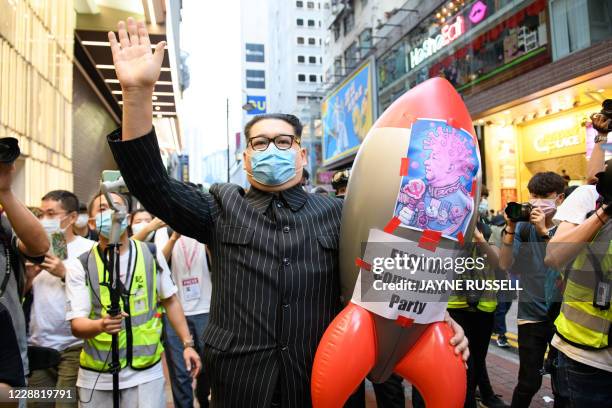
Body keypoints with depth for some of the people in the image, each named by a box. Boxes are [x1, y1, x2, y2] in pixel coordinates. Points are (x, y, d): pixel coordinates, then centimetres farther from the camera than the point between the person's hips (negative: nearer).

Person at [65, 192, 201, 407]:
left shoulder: (152, 254, -1)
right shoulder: (80, 266, -6)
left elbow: (170, 300, 8)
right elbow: (77, 324, -10)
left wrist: (187, 344, 4)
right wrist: (100, 325, -32)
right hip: (97, 376, 0)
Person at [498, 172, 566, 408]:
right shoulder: (524, 227, -1)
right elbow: (505, 265, -11)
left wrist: (544, 231, -27)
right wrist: (510, 229, -19)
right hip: (532, 314, -1)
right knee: (530, 382, -1)